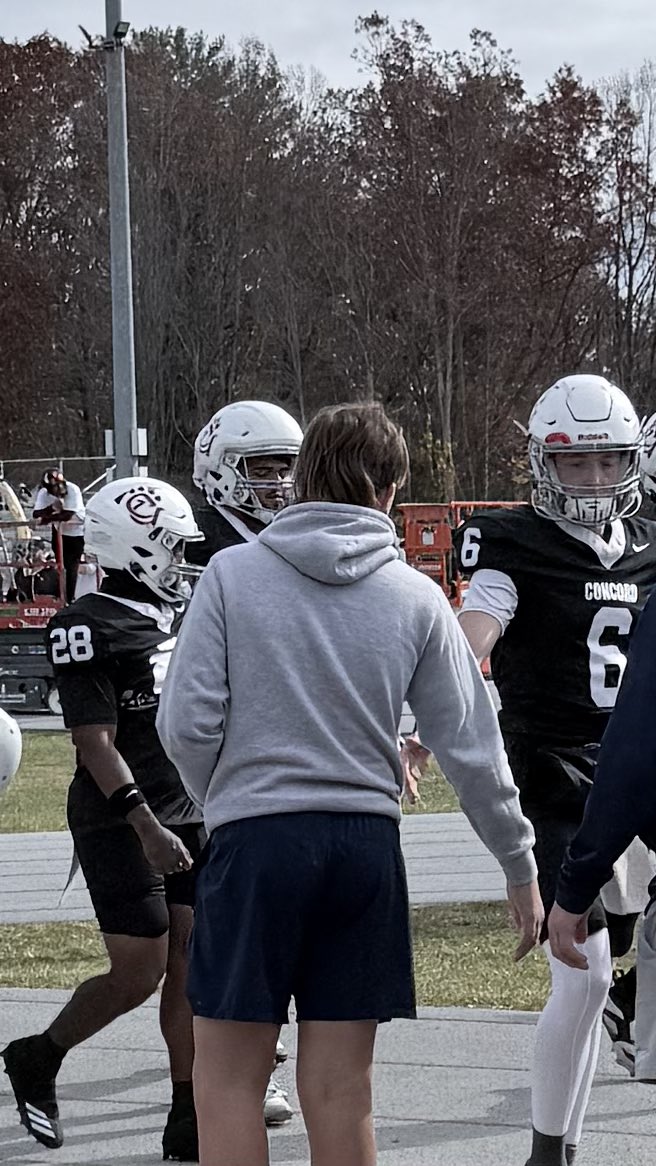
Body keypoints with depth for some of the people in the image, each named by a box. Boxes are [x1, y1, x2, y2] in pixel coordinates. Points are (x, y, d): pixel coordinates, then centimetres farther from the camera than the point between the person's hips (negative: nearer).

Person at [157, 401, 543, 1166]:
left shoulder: (232, 573, -2)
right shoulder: (416, 599, 4)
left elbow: (187, 723, -6)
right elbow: (470, 748, 5)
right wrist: (520, 866, 16)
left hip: (255, 840, -3)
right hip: (366, 844, 3)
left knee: (229, 1082, 4)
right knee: (340, 1091, 9)